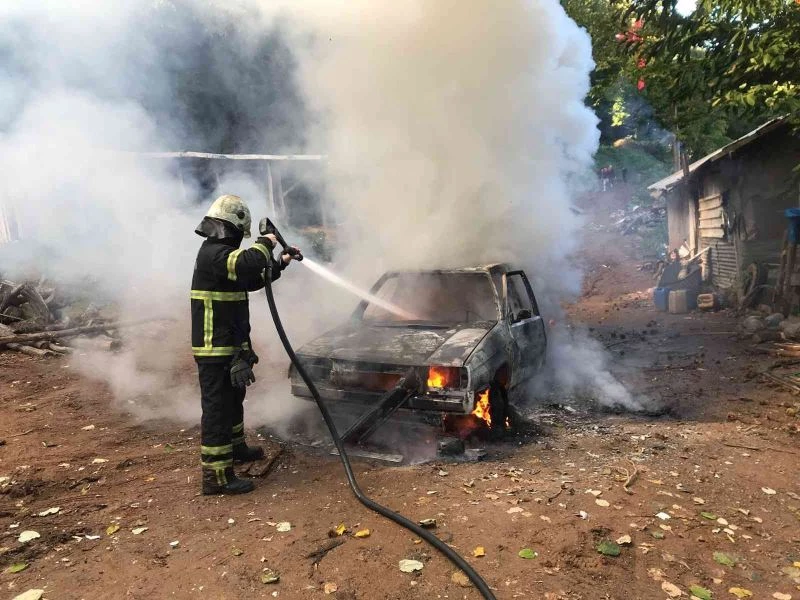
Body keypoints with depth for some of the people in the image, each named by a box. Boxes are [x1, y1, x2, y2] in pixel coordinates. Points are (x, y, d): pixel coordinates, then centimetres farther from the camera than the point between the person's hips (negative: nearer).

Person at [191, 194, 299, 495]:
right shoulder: (214, 252, -18)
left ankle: (236, 448, 42)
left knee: (233, 399, 24)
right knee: (217, 407, -6)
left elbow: (252, 280, 26)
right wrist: (265, 243, -20)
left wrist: (279, 264, 22)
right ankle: (216, 476, 0)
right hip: (215, 349, -11)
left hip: (229, 345, 11)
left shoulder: (220, 251, 16)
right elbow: (247, 264, -38)